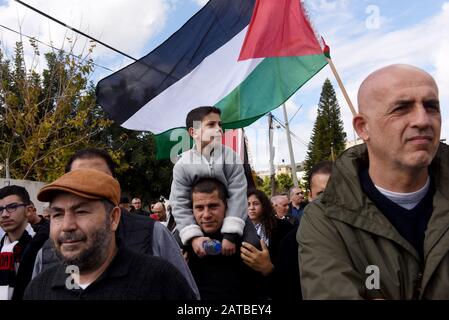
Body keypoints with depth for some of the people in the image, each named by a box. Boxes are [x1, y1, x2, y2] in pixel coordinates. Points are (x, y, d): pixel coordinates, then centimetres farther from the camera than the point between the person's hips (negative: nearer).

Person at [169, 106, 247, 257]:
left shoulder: (232, 158, -14)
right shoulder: (182, 165, -14)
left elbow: (237, 197, -21)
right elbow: (180, 204, -17)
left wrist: (230, 235, -31)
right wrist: (193, 236, -31)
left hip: (231, 223, 0)